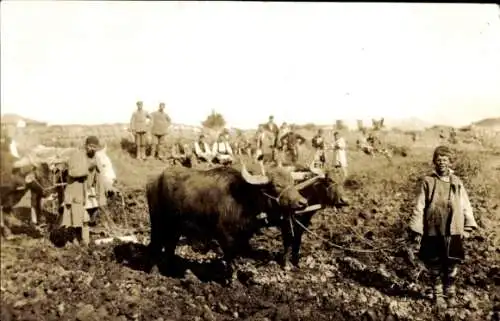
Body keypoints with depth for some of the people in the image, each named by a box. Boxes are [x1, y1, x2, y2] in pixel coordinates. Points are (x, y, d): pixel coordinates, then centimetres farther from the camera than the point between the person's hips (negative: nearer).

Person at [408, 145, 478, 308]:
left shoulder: (457, 182, 4)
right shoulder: (428, 182, -2)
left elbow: (465, 205, 6)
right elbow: (419, 207, -2)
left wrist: (467, 226, -2)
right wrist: (416, 230, -5)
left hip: (453, 232, 2)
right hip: (433, 232, -1)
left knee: (451, 266, 9)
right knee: (435, 266, 7)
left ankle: (450, 293, 28)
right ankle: (438, 295, 24)